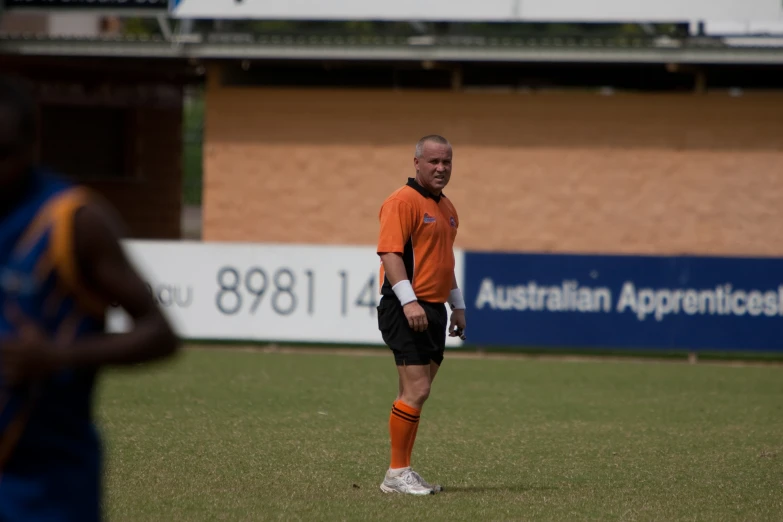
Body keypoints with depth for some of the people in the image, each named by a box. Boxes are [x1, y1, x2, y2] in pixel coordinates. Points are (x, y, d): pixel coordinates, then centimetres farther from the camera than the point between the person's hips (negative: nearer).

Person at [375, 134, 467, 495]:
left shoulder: (446, 208, 19)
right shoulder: (403, 201, -10)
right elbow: (389, 252, -19)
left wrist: (458, 305, 25)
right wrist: (408, 300, -27)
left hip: (434, 310, 9)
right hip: (407, 310, -9)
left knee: (416, 393, 9)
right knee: (416, 390, -13)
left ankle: (402, 472, 12)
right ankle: (397, 473, -8)